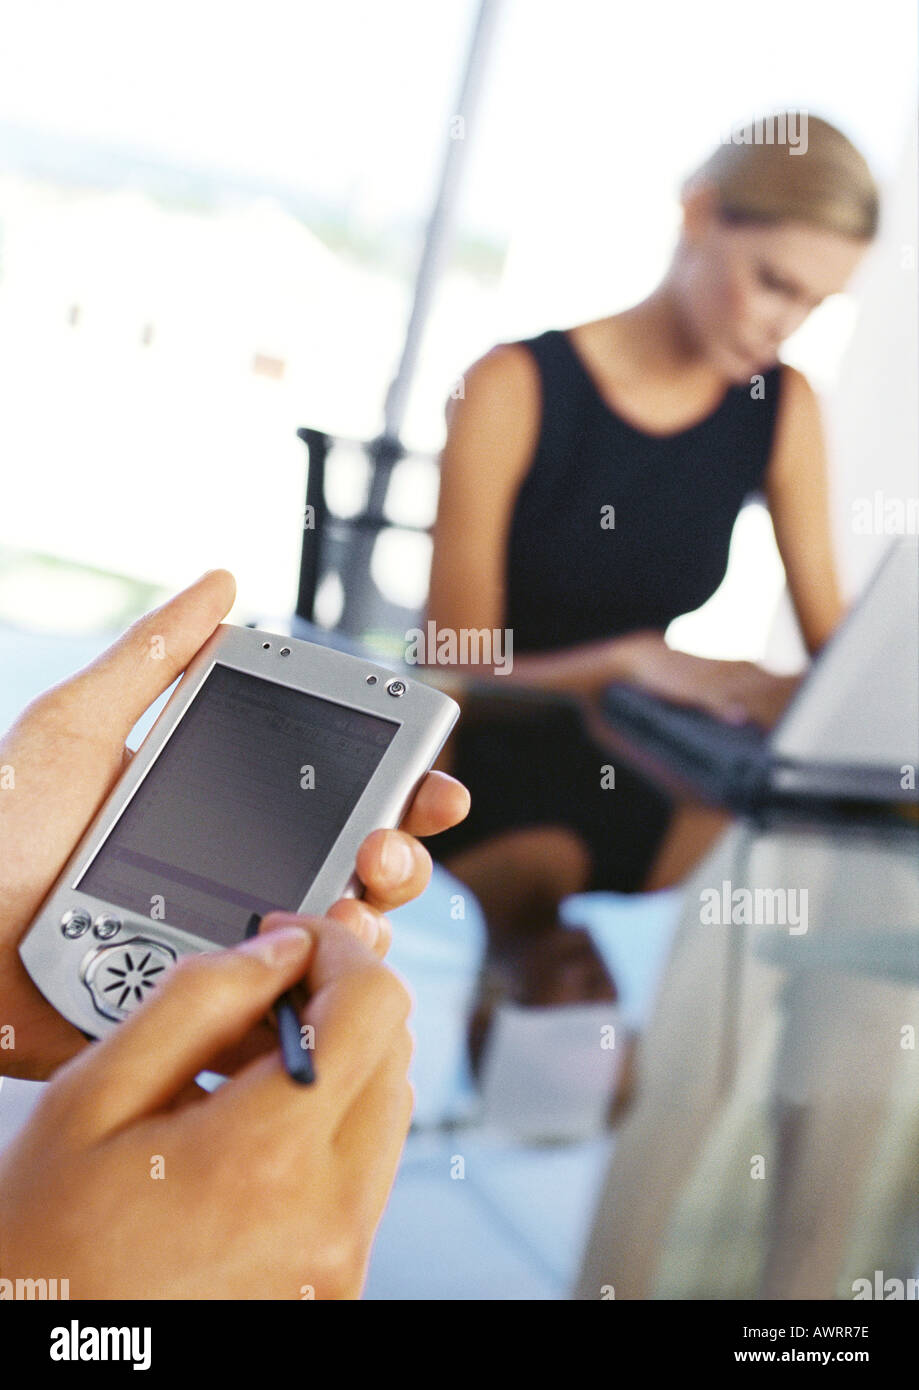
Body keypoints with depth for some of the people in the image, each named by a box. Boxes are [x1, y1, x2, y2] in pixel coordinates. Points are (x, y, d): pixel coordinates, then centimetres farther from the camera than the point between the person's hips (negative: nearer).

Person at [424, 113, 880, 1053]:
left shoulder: (784, 411, 2)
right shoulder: (515, 389, -12)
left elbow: (833, 648, 4)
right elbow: (455, 674, -14)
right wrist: (634, 662, -32)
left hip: (629, 783, 5)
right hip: (483, 788, -4)